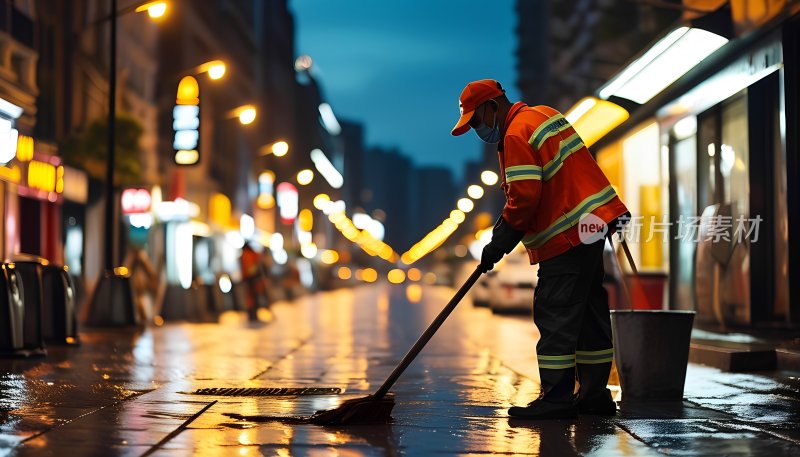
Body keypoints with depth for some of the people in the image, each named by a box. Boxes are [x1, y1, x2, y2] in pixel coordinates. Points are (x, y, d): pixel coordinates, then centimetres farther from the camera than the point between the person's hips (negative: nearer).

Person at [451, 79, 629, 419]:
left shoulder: (517, 134, -13)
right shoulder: (543, 115, 18)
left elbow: (524, 197, -20)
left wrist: (500, 242, -11)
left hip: (568, 237, -11)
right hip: (591, 227, 11)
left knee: (555, 316, -8)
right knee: (588, 313, 13)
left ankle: (557, 398, -7)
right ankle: (595, 395, 18)